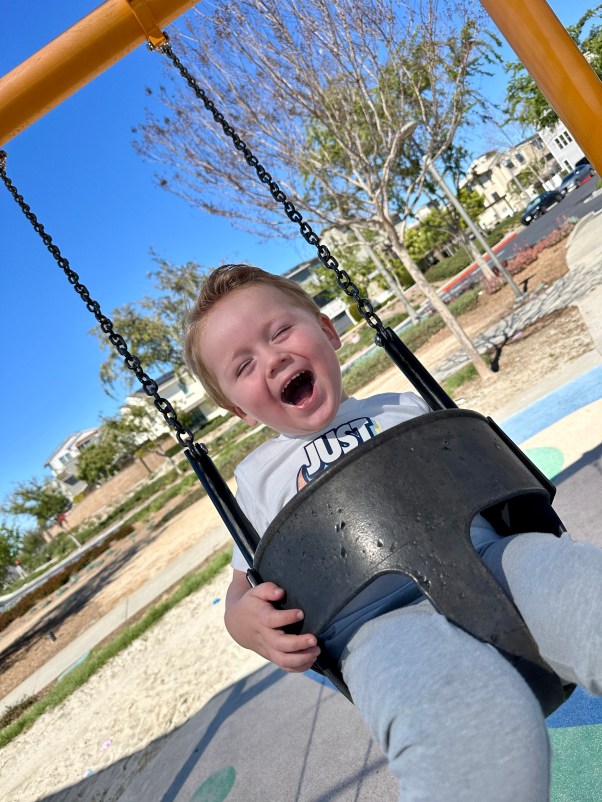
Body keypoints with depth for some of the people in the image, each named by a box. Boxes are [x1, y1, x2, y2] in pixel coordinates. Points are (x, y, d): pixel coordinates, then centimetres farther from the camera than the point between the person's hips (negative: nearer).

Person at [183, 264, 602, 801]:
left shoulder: (404, 406, 23)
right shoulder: (259, 473, 19)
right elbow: (246, 582, 19)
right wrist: (243, 618, -4)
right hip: (374, 615, -2)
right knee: (469, 731, -34)